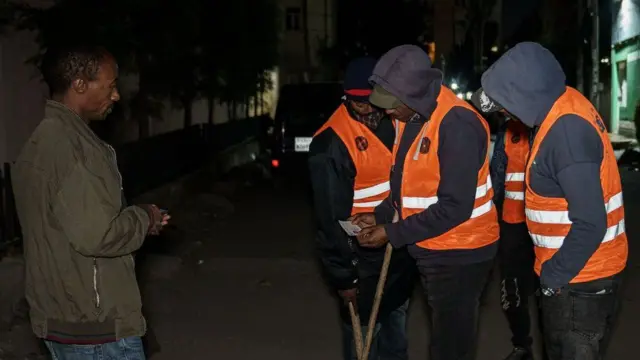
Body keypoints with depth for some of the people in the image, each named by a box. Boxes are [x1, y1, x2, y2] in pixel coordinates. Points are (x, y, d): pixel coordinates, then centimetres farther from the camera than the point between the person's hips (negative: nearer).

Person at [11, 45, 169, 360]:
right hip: (94, 322, -10)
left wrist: (137, 221, 10)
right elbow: (96, 236, -26)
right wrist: (145, 218, -9)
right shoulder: (69, 144, -21)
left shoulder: (44, 139, 11)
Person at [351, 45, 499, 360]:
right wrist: (380, 216, 1)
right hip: (431, 250, 9)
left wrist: (393, 234, -20)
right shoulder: (410, 117, 4)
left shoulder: (457, 123, -24)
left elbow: (454, 207, -26)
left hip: (459, 254, -9)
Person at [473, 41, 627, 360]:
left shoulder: (566, 129, -27)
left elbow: (591, 223, -29)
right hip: (577, 270, 9)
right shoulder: (562, 110, 3)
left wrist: (553, 275, -17)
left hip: (579, 278, -9)